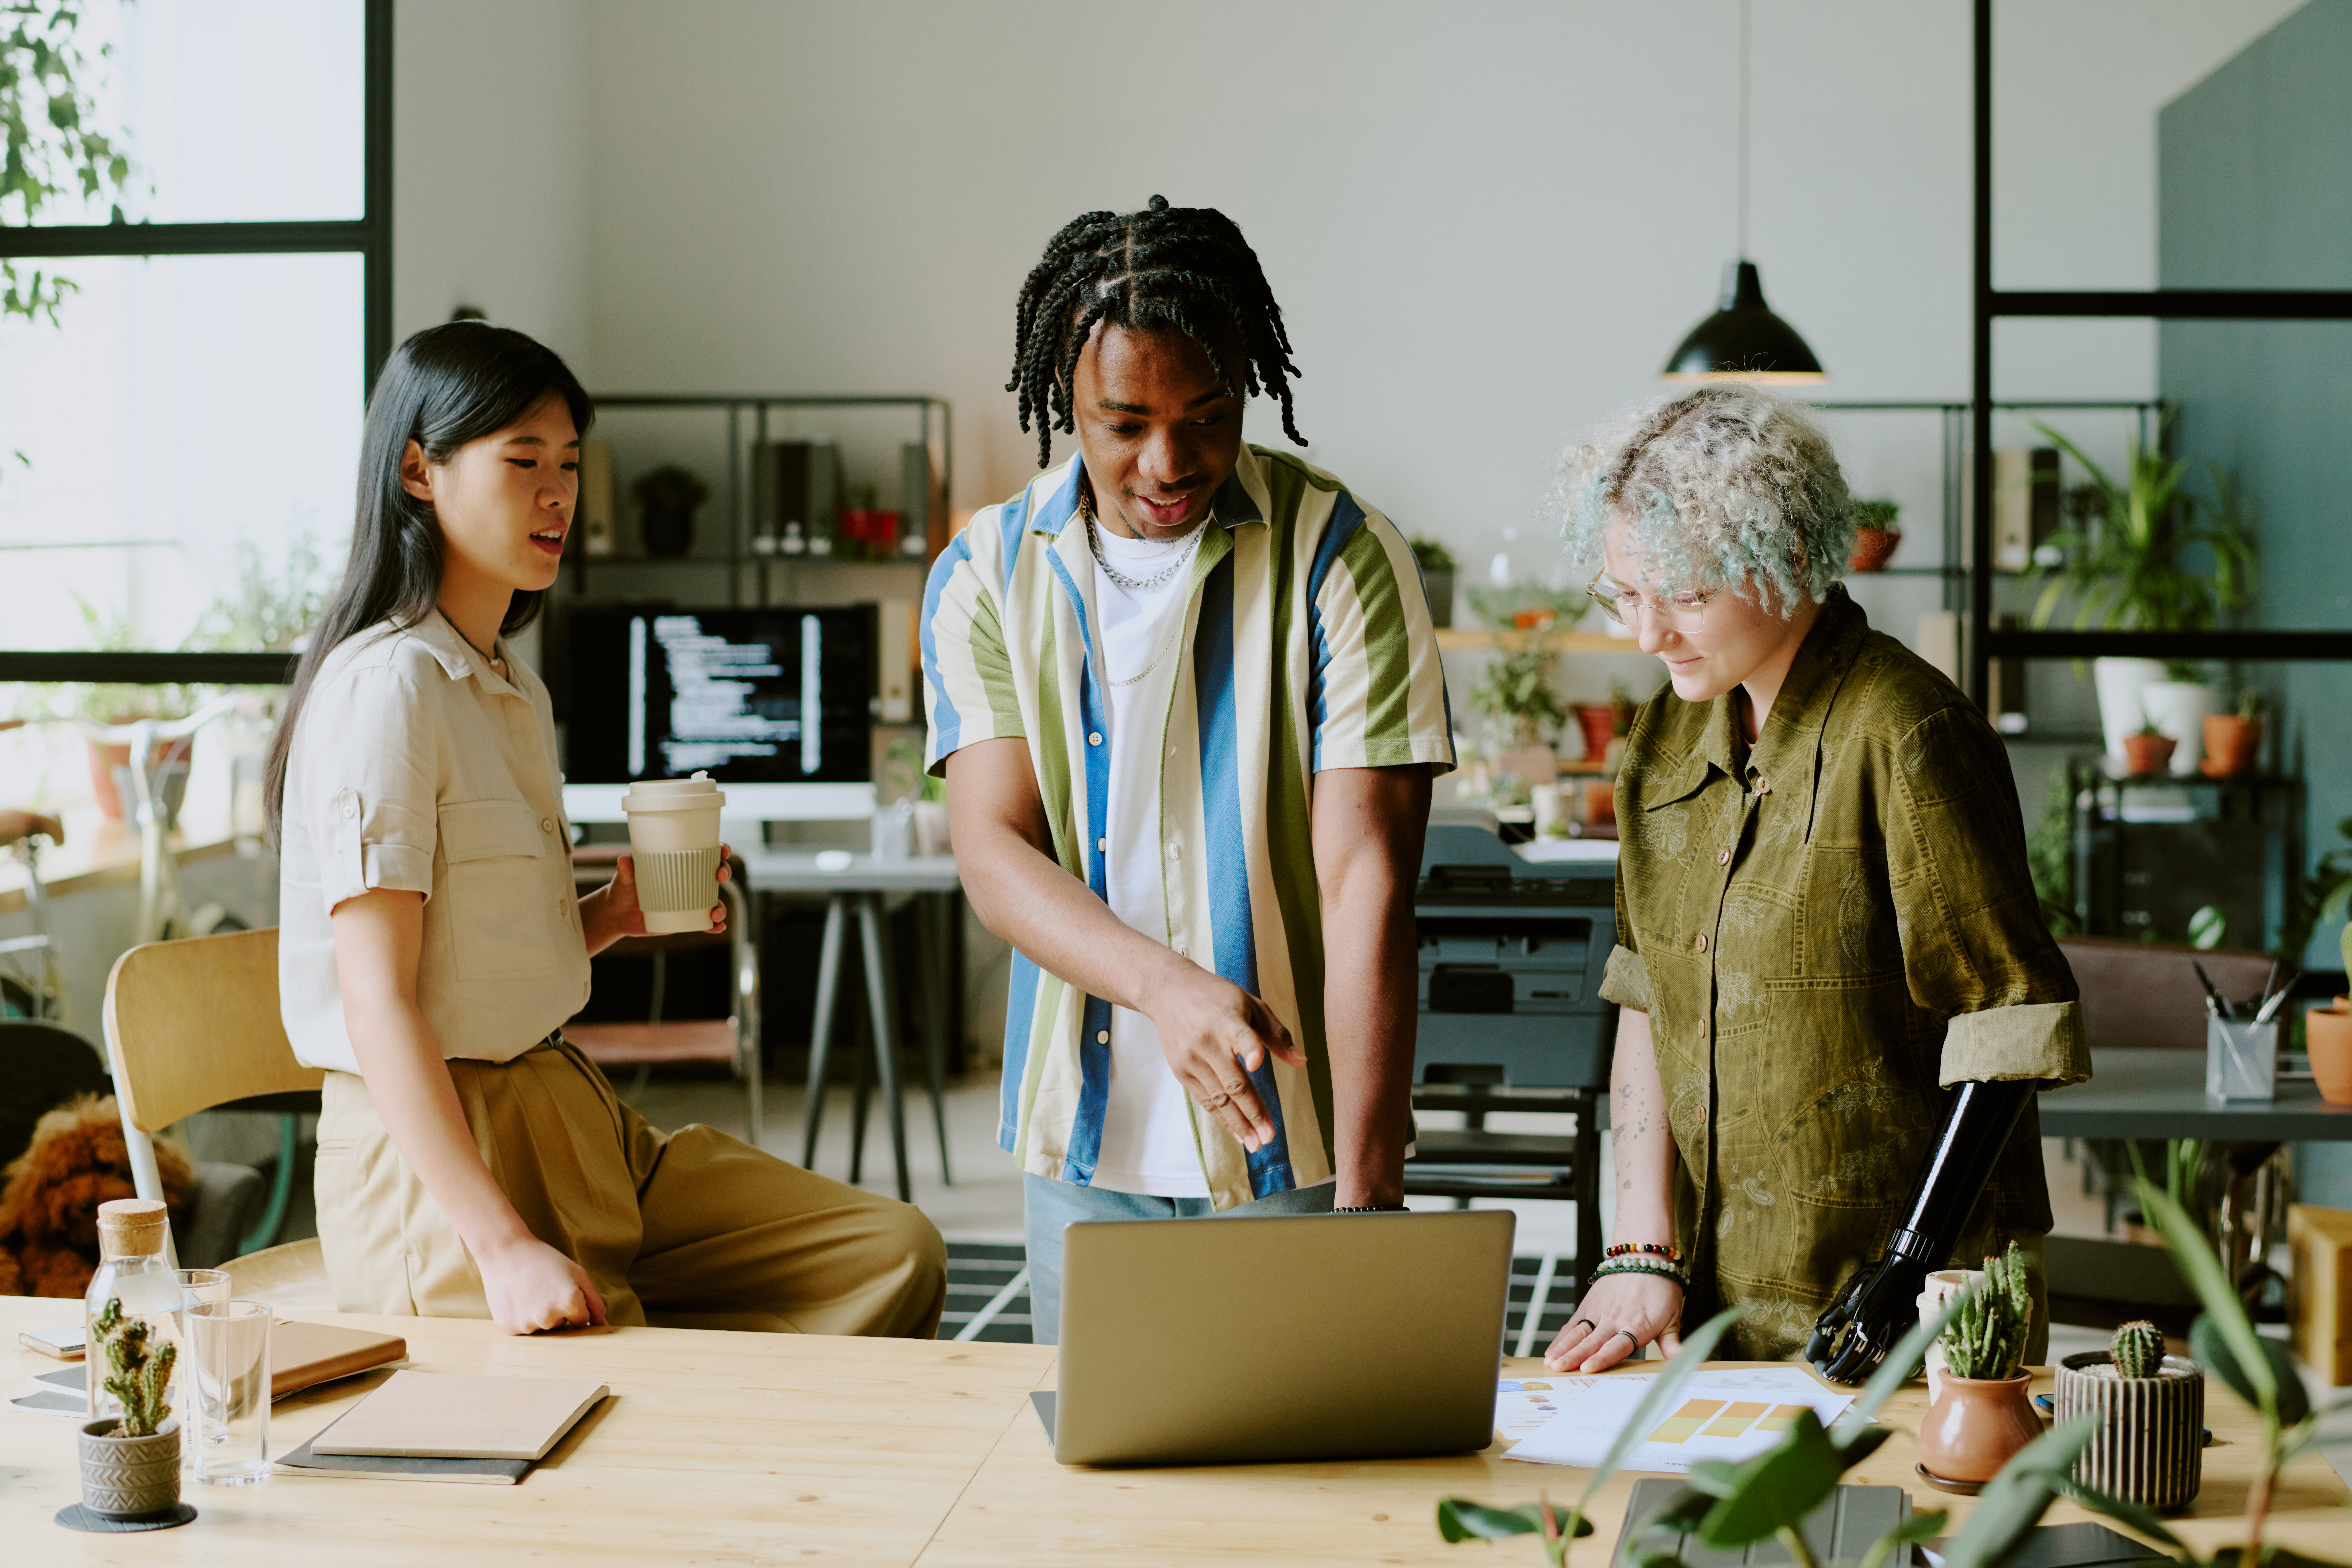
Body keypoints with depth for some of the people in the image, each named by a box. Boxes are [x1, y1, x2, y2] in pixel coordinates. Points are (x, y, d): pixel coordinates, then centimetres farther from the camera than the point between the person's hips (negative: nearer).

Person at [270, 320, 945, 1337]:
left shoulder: (514, 689, 16)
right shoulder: (385, 685, -14)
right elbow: (378, 1002, -21)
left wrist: (613, 916, 2)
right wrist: (504, 1246, -27)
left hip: (571, 1118, 9)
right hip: (438, 1150, -9)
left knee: (897, 1257, -1)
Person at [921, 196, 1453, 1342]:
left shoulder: (1340, 557, -8)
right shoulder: (985, 575, 1)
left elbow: (1363, 882, -15)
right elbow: (995, 854, -8)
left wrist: (1366, 1188, -22)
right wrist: (1165, 984, -28)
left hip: (1295, 1153, -2)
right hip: (1084, 1152, 3)